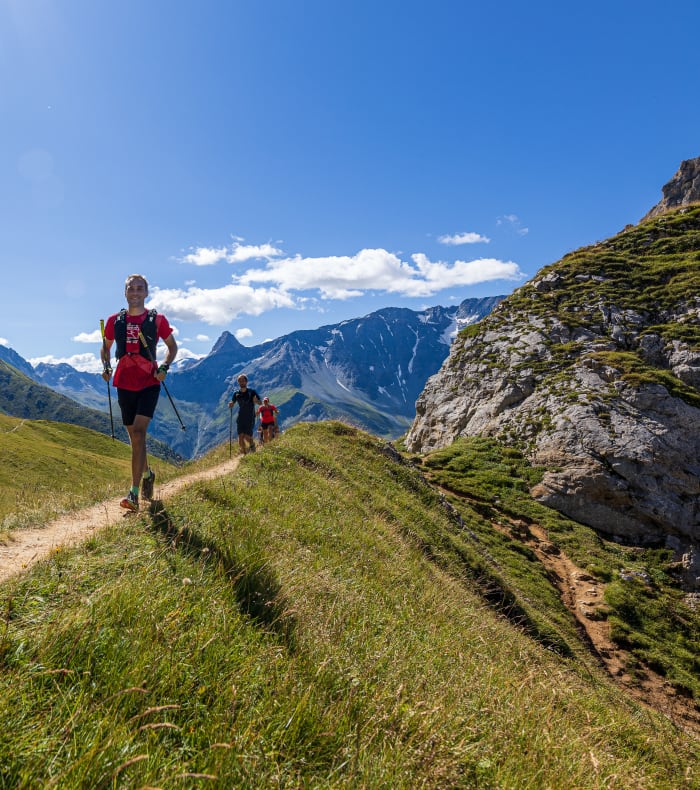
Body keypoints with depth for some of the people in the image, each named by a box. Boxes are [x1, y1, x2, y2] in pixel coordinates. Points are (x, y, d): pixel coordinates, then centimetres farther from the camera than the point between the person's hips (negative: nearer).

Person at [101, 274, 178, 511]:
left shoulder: (157, 320, -2)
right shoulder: (114, 320, 5)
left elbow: (172, 346, 10)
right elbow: (106, 348, 19)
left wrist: (164, 367, -6)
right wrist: (106, 367, 0)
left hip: (149, 384, -4)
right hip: (124, 384, 4)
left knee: (139, 432, -17)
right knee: (134, 436, 13)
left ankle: (134, 494, -17)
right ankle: (147, 474, 39)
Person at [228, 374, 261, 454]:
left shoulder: (252, 392, -4)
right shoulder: (236, 393, 5)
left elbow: (260, 403, 1)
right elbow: (231, 405, 12)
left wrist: (256, 401, -22)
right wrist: (230, 405, -13)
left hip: (250, 418, -3)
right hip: (240, 418, 3)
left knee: (247, 437, -10)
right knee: (241, 436, -6)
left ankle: (252, 444, 24)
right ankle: (243, 453, 9)